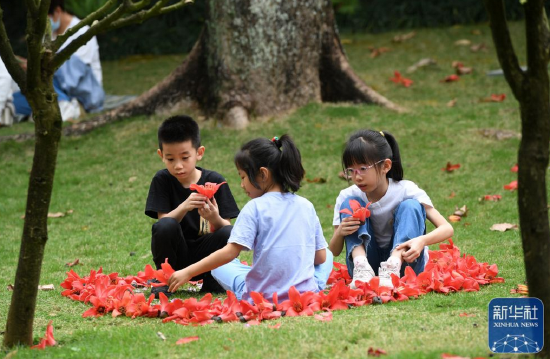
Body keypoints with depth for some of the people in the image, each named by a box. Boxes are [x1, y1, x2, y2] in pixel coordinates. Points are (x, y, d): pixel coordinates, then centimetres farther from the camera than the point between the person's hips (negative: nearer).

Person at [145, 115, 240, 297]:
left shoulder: (215, 181, -4)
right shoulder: (162, 180, -4)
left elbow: (226, 226, -8)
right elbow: (163, 220, -14)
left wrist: (215, 218, -31)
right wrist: (184, 207, -34)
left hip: (204, 256, 1)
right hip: (174, 257, -1)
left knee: (228, 233, -28)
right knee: (165, 226, -30)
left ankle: (211, 282, 0)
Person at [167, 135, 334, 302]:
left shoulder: (255, 208, -7)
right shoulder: (306, 206, 5)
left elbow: (230, 252, -13)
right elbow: (321, 257, 9)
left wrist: (188, 273, -9)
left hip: (261, 297, -2)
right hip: (306, 294, 2)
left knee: (219, 265, 23)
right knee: (328, 255, 31)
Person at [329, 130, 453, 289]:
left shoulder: (406, 191, -11)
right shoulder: (347, 197, -5)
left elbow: (447, 228, -18)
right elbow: (334, 252, -1)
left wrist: (422, 240, -40)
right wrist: (340, 232, -26)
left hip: (404, 262, -2)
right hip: (368, 261, 2)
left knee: (410, 206, -22)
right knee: (350, 204, -13)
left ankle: (392, 269, -45)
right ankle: (361, 266, -37)